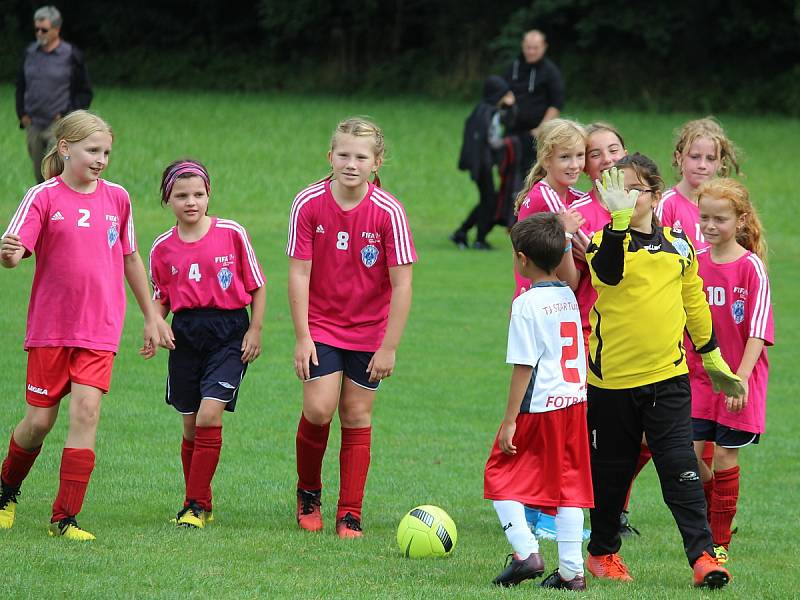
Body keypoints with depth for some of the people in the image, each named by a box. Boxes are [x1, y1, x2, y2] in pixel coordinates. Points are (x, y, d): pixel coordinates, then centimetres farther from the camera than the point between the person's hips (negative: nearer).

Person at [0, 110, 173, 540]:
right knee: (40, 420, 4)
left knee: (86, 412, -12)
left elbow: (129, 259, 17)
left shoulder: (117, 198, 5)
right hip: (50, 326, -2)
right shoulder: (44, 198, -6)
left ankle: (65, 517, -7)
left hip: (100, 330, 2)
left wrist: (151, 316, 21)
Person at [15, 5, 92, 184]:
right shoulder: (30, 52, 8)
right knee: (40, 175, 11)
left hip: (59, 125, -5)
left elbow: (85, 92, -1)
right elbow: (21, 86, 20)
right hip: (33, 126, 5)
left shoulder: (71, 56, -6)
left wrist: (67, 115, -11)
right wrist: (22, 113, 8)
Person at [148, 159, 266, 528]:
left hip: (228, 333, -3)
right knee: (191, 426, 6)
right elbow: (160, 299, 12)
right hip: (185, 332, 3)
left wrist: (255, 331, -2)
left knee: (209, 416, -15)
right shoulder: (163, 247, 4)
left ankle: (195, 505, -8)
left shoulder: (232, 234, -4)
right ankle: (200, 503, 22)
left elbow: (257, 287, 3)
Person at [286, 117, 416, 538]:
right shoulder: (308, 204, -13)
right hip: (320, 325, 0)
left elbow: (401, 284, -13)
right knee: (319, 408, -12)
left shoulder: (388, 212, -16)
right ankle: (308, 492, 14)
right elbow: (299, 272, -8)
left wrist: (389, 347, -13)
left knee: (357, 415, 2)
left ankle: (350, 516, 10)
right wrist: (302, 337, -10)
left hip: (369, 330, 0)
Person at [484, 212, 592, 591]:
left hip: (538, 407, -7)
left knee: (500, 477, 7)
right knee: (569, 485, 8)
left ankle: (525, 552, -4)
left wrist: (510, 421, -12)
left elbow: (523, 367, -14)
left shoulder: (527, 304, -12)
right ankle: (571, 570, 6)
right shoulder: (569, 298, 7)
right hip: (574, 403, 7)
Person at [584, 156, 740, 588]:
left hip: (668, 377, 2)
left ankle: (702, 555, -9)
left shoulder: (679, 245, 7)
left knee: (681, 470, -7)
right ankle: (603, 552, 26)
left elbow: (694, 304, 18)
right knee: (611, 471, 11)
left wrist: (713, 359, 20)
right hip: (612, 379, -1)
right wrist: (619, 218, -40)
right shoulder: (606, 241, -6)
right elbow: (607, 272, -30)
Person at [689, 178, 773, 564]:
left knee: (725, 459, 0)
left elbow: (758, 331, -13)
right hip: (697, 377, 4)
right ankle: (711, 519, 23)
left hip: (737, 381, -4)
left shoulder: (751, 268, -10)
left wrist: (741, 378, -20)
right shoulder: (694, 264, 4)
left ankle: (720, 544, 12)